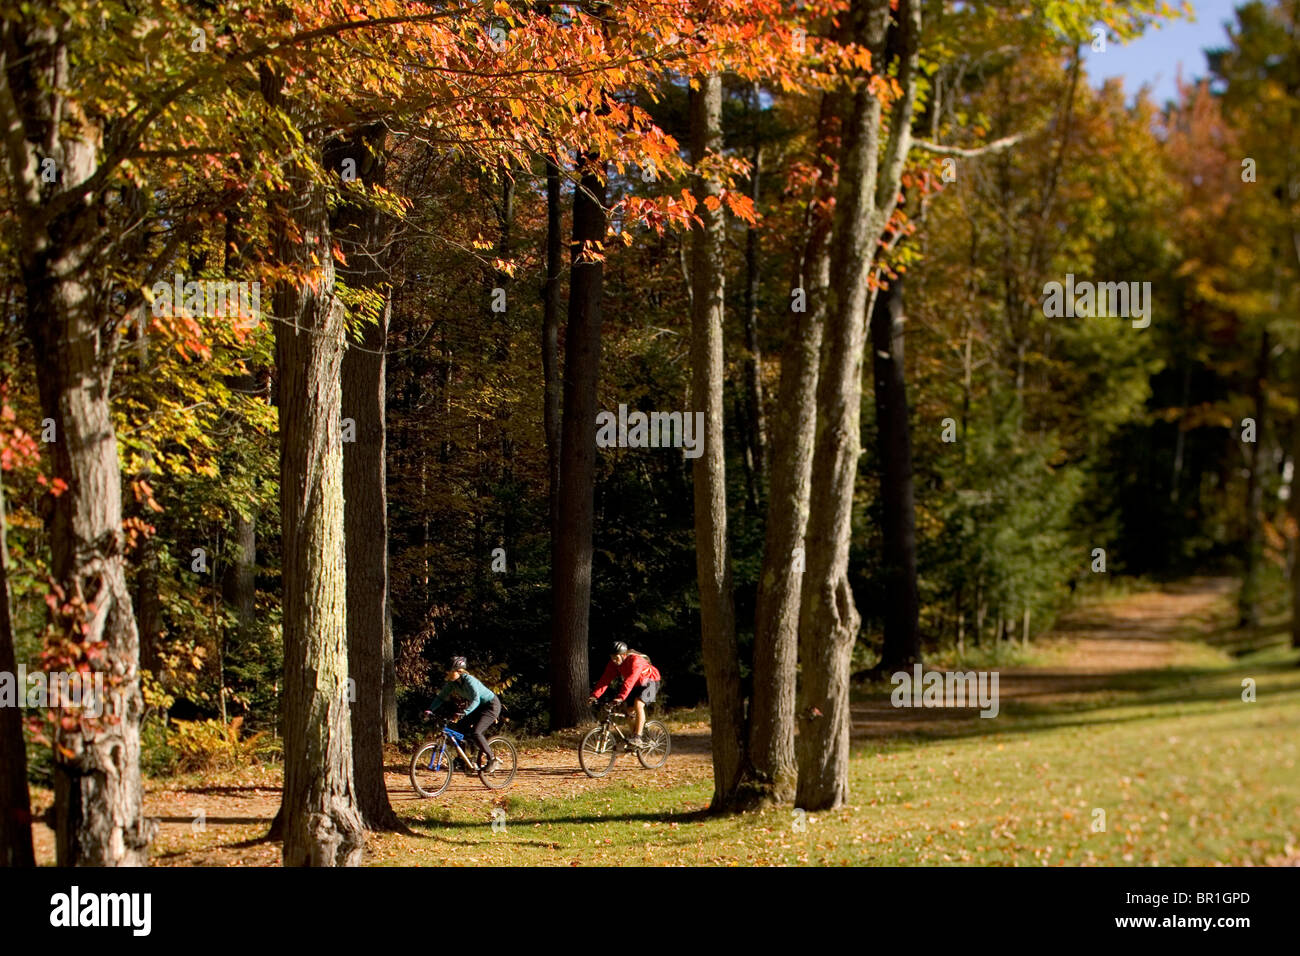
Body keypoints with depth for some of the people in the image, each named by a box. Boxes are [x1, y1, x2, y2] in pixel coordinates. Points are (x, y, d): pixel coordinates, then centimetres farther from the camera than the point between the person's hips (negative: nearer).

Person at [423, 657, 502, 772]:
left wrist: (464, 713, -52)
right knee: (460, 726, 0)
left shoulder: (469, 680, -28)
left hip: (491, 705, -9)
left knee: (475, 732, -21)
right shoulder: (452, 683, -6)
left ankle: (493, 760, -10)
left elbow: (476, 700, -39)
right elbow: (441, 697, -1)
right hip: (480, 707, 9)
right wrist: (430, 709, -16)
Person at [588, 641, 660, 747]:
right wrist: (595, 695, -32)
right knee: (630, 711, 1)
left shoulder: (635, 660, -35)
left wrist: (620, 697, -57)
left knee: (638, 704, -28)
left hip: (649, 682, -8)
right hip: (636, 686, 8)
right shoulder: (614, 663, -13)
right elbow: (605, 679, -19)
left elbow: (630, 680, -46)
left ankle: (638, 738, -27)